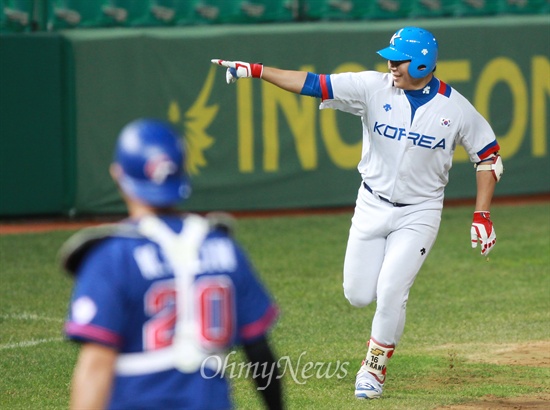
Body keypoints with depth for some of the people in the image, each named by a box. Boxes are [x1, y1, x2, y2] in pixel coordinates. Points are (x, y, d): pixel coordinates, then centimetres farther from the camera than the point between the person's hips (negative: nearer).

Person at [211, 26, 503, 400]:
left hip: (419, 213, -2)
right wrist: (256, 70, -22)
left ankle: (374, 368, 10)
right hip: (372, 205, 2)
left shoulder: (456, 109, -12)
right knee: (359, 295, 2)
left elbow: (488, 154, 0)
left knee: (391, 293, -13)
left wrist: (482, 215, -6)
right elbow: (313, 84, -14)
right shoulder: (374, 87, -10)